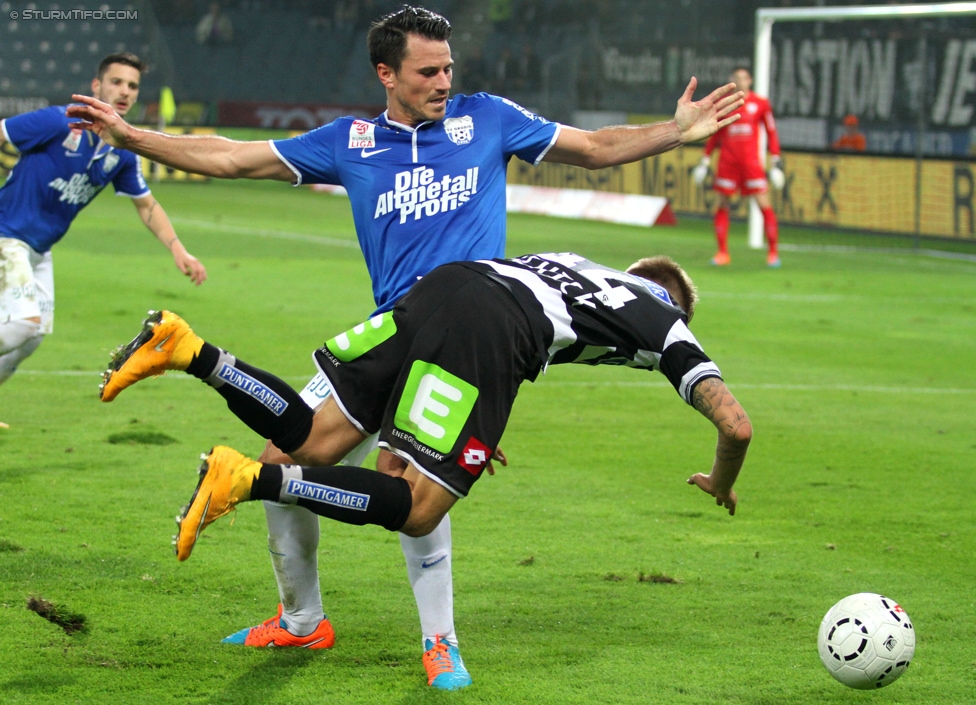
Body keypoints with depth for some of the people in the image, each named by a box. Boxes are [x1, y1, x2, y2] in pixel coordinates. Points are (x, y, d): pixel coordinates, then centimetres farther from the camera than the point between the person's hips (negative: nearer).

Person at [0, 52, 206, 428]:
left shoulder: (123, 153, 3)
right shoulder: (59, 122, -18)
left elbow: (146, 205, 15)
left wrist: (178, 251, 4)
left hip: (39, 250, 8)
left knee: (36, 332, 11)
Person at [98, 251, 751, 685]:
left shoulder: (578, 266, 40)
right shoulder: (666, 320, 22)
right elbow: (737, 425, 16)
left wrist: (472, 432, 46)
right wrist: (722, 484, 37)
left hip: (442, 284, 7)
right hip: (490, 330, -7)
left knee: (311, 444, 8)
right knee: (416, 510, -7)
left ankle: (188, 348, -11)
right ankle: (249, 478, -25)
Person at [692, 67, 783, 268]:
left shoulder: (760, 104, 2)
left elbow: (771, 132, 7)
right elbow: (714, 134, 15)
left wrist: (776, 160, 2)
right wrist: (706, 159, 12)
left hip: (751, 159, -2)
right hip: (727, 159, 2)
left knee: (764, 204, -7)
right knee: (722, 204, 1)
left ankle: (773, 252, 1)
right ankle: (723, 253, 10)